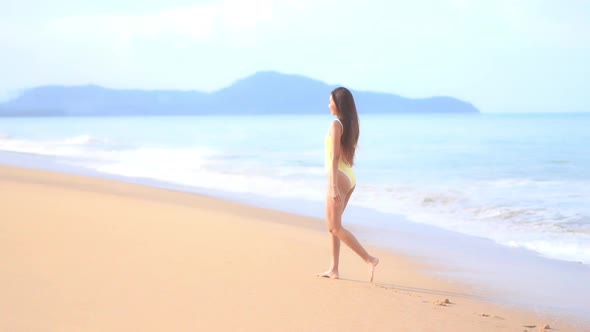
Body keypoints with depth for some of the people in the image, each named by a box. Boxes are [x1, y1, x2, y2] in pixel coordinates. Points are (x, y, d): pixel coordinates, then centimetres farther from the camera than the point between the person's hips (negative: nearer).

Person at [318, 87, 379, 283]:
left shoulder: (336, 124, -15)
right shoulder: (352, 124, 11)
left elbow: (334, 156, -20)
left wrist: (334, 187, -23)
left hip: (339, 178, -9)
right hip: (350, 178, 9)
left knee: (335, 228, -4)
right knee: (331, 224, 14)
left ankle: (369, 259, -11)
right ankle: (334, 269, 15)